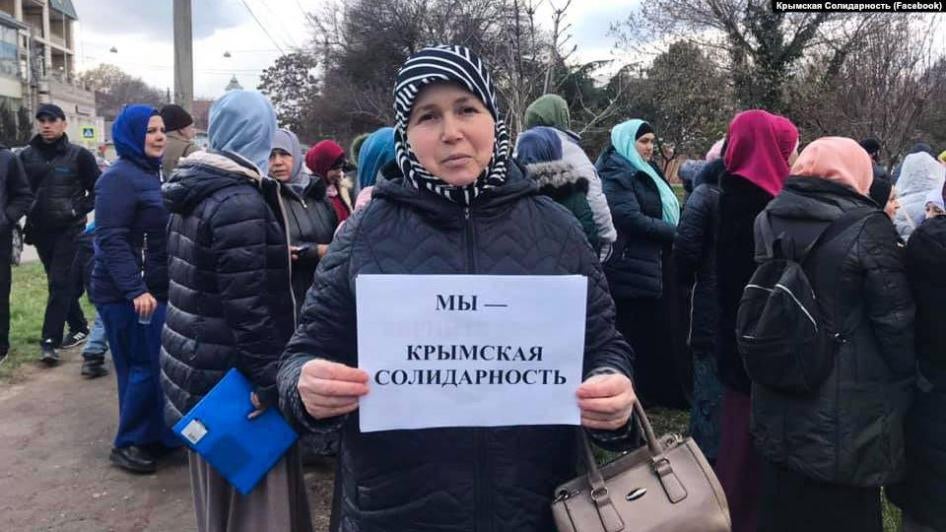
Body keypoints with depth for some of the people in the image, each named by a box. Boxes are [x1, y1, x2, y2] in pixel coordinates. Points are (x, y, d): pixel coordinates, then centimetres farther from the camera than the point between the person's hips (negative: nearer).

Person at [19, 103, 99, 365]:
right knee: (59, 283, 13)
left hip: (69, 230, -5)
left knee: (60, 283, -8)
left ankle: (49, 340, -6)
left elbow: (98, 189, -2)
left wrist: (79, 210, -11)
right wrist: (28, 215, 1)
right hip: (40, 231, 5)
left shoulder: (79, 155, -5)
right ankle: (79, 327, 26)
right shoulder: (26, 155, 6)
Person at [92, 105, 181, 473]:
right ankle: (128, 444, 12)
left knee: (158, 365, 12)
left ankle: (154, 436, 25)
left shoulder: (153, 174, 14)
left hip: (156, 289, 9)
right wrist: (136, 290, -27)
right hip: (128, 295, -9)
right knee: (145, 366, -3)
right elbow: (111, 240, -21)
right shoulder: (119, 178, -14)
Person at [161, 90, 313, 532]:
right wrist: (270, 382, -21)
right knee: (248, 495, 3)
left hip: (196, 363, 10)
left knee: (218, 490, 23)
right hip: (228, 375, -9)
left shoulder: (194, 193, 9)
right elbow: (248, 306, -24)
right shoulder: (241, 202, -20)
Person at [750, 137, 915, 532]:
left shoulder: (769, 220, 2)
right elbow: (897, 322, -13)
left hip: (777, 412, 6)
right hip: (845, 420, -5)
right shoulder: (866, 227, -16)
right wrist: (907, 387, 2)